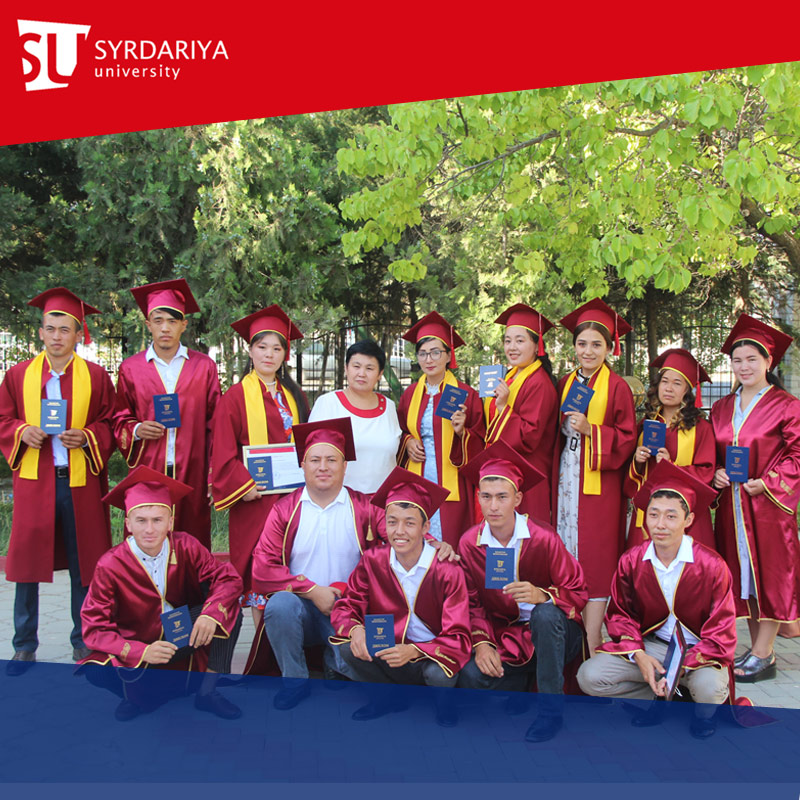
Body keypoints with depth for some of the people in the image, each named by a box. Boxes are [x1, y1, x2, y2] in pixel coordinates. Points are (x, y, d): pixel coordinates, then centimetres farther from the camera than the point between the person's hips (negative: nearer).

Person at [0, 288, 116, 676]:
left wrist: (86, 437, -14)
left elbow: (111, 425, 4)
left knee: (83, 566, 5)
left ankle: (84, 644, 20)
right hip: (33, 481, 1)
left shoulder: (96, 376, 4)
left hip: (80, 483, -1)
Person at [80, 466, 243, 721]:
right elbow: (94, 629, -18)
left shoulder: (185, 547, -14)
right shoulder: (110, 566, -19)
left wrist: (210, 614, -35)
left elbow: (228, 578, -14)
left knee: (228, 610, -22)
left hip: (182, 639, 2)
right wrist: (141, 652, -33)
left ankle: (208, 691, -10)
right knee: (97, 671, -32)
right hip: (137, 648, -2)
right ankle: (141, 694, 2)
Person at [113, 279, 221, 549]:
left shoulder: (204, 367, 7)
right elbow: (120, 420, 14)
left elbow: (214, 423, 6)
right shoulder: (130, 369, 8)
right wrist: (136, 430, -8)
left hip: (191, 475, 0)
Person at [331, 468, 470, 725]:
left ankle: (444, 699, 6)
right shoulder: (372, 562, -8)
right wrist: (355, 629, -28)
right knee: (349, 647, -21)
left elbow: (458, 638, -22)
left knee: (438, 675, -34)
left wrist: (412, 651, -40)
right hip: (388, 653, 3)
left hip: (429, 655, -3)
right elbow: (345, 606, -3)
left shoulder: (448, 571, -19)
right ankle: (388, 697, 8)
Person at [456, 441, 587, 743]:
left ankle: (552, 708, -18)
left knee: (544, 614, -36)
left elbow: (578, 593, -11)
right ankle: (526, 689, 6)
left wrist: (541, 596, -32)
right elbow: (472, 603, 1)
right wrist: (482, 643, -16)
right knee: (471, 677, -26)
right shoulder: (470, 543, -6)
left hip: (553, 633, -2)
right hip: (504, 636, 2)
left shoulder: (542, 538, -15)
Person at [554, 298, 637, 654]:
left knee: (595, 561, -4)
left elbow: (627, 438, -7)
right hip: (566, 481, 5)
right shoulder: (565, 384, 13)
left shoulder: (617, 387, -3)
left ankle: (592, 645, 0)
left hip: (599, 485, -5)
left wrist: (591, 431, -18)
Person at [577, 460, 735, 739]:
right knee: (589, 676, -18)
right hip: (651, 645, 3)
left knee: (710, 690, -36)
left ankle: (704, 713, 5)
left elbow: (720, 632, -14)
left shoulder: (712, 566, -17)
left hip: (699, 650, -2)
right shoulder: (631, 561, -9)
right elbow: (620, 614, 3)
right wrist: (638, 656, -15)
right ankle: (660, 699, 7)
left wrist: (680, 668, -27)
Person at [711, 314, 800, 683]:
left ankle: (763, 656, 5)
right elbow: (712, 454, 18)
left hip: (768, 503, -5)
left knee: (769, 571, -1)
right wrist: (715, 473, -2)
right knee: (743, 573, 8)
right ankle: (757, 648, 19)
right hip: (731, 504, 5)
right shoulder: (721, 408, 12)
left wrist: (767, 482, -18)